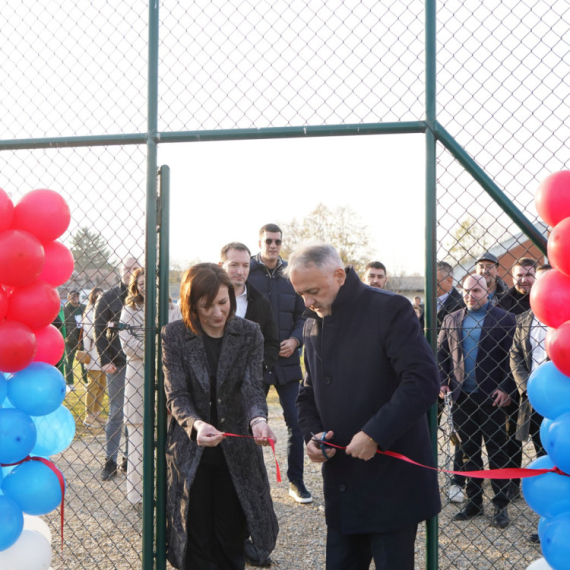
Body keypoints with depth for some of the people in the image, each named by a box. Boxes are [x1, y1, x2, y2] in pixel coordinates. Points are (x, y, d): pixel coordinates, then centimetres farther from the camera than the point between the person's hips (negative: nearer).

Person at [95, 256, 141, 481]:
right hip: (117, 363, -1)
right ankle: (110, 460, 11)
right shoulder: (108, 298, 2)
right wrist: (105, 361, -6)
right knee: (115, 413, 4)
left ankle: (128, 457, 17)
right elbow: (99, 330, 1)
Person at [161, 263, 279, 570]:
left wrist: (257, 419, -33)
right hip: (190, 450, -1)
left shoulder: (249, 333, -4)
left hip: (236, 451, 1)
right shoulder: (174, 335, -7)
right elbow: (176, 395, -12)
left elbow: (252, 387, -10)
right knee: (196, 541, 8)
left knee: (231, 543, 9)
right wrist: (196, 424, -33)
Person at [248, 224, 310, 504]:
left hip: (287, 361, 2)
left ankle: (296, 481, 14)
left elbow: (302, 315, 11)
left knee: (296, 422, 1)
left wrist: (295, 340, -6)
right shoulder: (246, 273, -2)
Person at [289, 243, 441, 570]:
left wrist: (375, 434, -22)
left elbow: (423, 381, -19)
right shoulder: (314, 325, 12)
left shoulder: (390, 309, -11)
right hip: (341, 484, 6)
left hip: (391, 480, -6)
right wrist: (312, 433, 1)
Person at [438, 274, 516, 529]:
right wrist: (442, 382, 0)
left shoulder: (504, 319, -3)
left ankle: (501, 505, 14)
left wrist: (506, 388, -12)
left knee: (497, 452, 5)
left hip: (491, 397, -4)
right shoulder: (451, 319, 9)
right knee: (469, 451, 12)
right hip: (462, 396, 4)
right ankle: (473, 502, 22)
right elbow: (441, 353, 12)